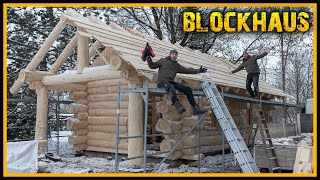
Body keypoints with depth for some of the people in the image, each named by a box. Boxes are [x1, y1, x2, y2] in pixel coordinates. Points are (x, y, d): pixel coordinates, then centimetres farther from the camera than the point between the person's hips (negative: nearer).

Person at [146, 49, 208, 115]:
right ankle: (178, 106, -55)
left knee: (188, 89, -12)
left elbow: (187, 70, 22)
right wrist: (149, 60, -9)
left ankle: (195, 108, -12)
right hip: (162, 81, -5)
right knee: (171, 87, -40)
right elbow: (152, 66, 11)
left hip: (171, 82, 5)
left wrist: (198, 71, 15)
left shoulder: (177, 66, 23)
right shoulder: (163, 61, 13)